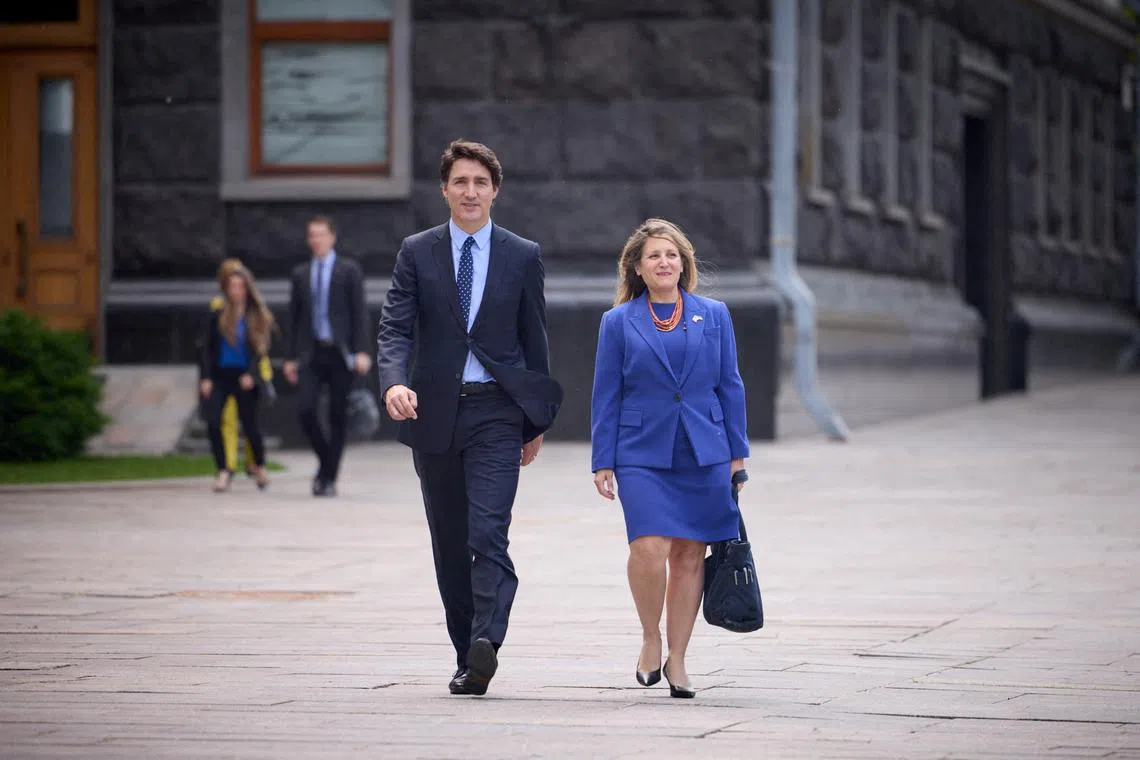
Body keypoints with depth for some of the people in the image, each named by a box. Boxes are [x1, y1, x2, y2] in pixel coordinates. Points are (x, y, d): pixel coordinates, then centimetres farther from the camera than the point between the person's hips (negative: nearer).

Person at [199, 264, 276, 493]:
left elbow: (261, 348, -1)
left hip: (244, 378, -1)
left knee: (249, 423, 1)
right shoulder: (218, 315, 3)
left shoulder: (258, 316, 1)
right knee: (213, 422, -13)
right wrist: (205, 378, -5)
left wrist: (251, 374, -15)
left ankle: (259, 466, 28)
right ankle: (223, 471, -3)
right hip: (219, 375, 1)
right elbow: (207, 348, 4)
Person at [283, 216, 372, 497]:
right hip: (311, 353, 2)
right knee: (305, 409, -13)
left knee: (338, 417, 0)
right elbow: (295, 317, 15)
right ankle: (325, 461, 10)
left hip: (340, 353, -2)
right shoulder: (301, 274, 13)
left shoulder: (349, 270, 3)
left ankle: (329, 478, 6)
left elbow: (360, 312, -1)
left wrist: (361, 352, -10)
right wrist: (292, 357, 10)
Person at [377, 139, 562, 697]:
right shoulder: (417, 253, 6)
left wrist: (536, 419, 12)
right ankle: (466, 657, 15)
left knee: (488, 534, -18)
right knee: (449, 544, 7)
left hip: (496, 411, -2)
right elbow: (395, 328, -2)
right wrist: (394, 382, -22)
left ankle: (485, 644, -30)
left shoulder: (523, 257, 6)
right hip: (435, 411, 2)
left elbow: (534, 339, 11)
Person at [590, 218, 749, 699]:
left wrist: (736, 453, 8)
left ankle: (677, 659, 13)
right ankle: (650, 639, 6)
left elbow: (730, 387, 11)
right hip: (642, 455, -2)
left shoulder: (713, 316, 8)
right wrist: (602, 462, 2)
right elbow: (606, 396, 6)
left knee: (689, 555, 3)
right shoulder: (618, 322, 5)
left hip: (703, 455, 2)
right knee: (649, 548, -17)